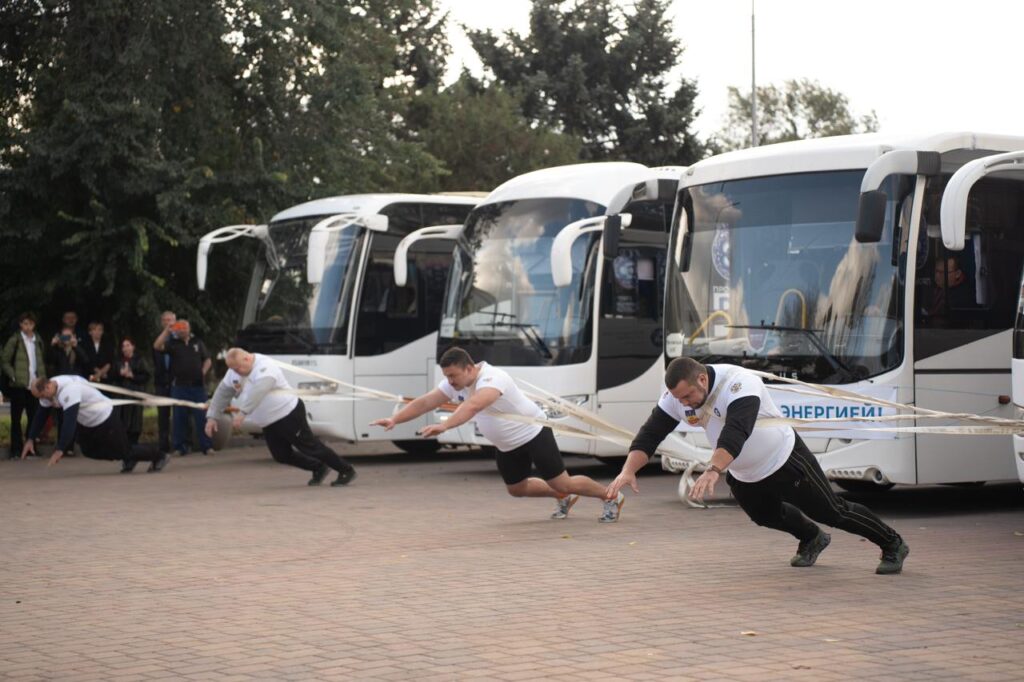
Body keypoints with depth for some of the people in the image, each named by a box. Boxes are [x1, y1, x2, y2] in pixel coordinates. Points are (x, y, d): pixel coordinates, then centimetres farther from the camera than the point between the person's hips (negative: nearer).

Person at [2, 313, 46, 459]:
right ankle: (16, 450, 5)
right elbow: (5, 361, -1)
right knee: (16, 418, 1)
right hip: (19, 386, -4)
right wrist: (14, 376, -11)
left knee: (33, 417, 5)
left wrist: (42, 378, 4)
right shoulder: (14, 340, -2)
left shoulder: (37, 340, 11)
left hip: (34, 385, 4)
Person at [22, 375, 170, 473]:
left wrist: (60, 450, -45)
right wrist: (30, 439, -6)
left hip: (104, 418, -9)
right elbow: (40, 416, 3)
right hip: (87, 423, 9)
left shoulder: (68, 391, -37)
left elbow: (70, 421, -43)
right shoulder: (48, 391, -8)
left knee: (125, 451, 0)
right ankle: (129, 461, 27)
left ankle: (158, 457, 24)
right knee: (89, 451, 12)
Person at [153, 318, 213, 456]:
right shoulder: (173, 344, 7)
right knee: (180, 417, 3)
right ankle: (180, 448, 8)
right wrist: (167, 331, -12)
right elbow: (157, 346, -9)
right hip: (179, 386, 0)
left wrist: (203, 372, 1)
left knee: (201, 416, -3)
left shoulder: (198, 343, 13)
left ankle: (206, 446, -1)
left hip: (197, 385, 0)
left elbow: (207, 360, 17)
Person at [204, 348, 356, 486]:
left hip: (289, 415, -9)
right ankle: (319, 469, 26)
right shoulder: (234, 373, 4)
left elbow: (257, 392, -41)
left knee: (310, 446, -6)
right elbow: (222, 393, 11)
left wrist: (243, 412, -49)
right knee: (281, 456, 9)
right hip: (269, 423, 9)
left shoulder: (264, 367, -25)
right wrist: (212, 417, 2)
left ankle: (346, 471, 5)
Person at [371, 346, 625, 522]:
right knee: (516, 489, 19)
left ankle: (612, 497, 16)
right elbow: (425, 402, -7)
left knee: (562, 483, -5)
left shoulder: (493, 379, -35)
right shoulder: (454, 384, -8)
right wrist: (395, 420, -19)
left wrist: (444, 426, -64)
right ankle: (564, 499, 42)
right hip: (507, 445, 9)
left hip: (533, 433, -9)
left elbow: (472, 407, -52)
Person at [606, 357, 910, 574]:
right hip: (743, 476, 7)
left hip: (783, 459, -7)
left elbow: (736, 432, -51)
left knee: (831, 511, 1)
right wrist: (628, 471, -36)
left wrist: (713, 470, -65)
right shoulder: (676, 396, -16)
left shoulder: (737, 384, -37)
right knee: (765, 515, 26)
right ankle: (812, 540, 54)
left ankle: (893, 546, 20)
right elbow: (650, 434, -19)